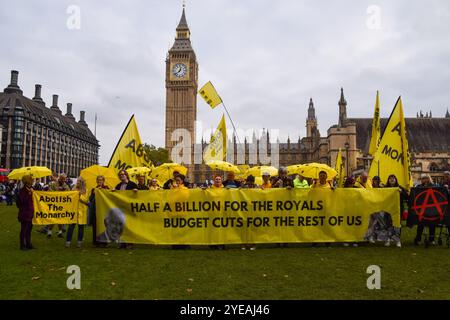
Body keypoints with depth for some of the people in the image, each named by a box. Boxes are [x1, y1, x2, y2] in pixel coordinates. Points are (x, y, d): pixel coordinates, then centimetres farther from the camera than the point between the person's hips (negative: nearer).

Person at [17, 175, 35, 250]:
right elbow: (22, 201, -21)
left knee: (29, 229, 13)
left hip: (30, 213, 8)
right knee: (24, 229, -1)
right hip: (24, 213, -8)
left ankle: (28, 244, 21)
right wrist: (29, 194, -23)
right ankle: (22, 245, 7)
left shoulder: (31, 189, 11)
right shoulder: (22, 191, -11)